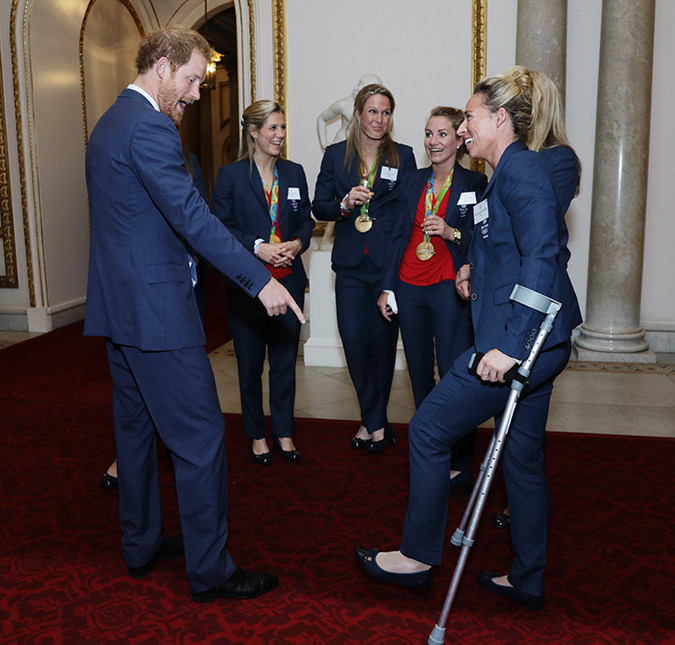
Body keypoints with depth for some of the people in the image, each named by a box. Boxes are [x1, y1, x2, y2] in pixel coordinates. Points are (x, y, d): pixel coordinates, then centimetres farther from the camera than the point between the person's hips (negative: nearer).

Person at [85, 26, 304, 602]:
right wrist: (261, 280, -23)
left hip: (118, 307, 11)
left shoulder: (110, 123, 16)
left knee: (136, 427, 18)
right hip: (157, 310, -11)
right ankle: (209, 570, 10)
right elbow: (193, 218, -24)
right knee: (201, 437, -2)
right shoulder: (149, 128, -16)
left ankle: (141, 546, 33)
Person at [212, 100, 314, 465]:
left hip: (289, 280, 3)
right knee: (250, 363, 7)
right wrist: (258, 247, -19)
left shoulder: (294, 173, 10)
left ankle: (284, 432, 25)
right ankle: (256, 435, 24)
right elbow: (221, 227, -6)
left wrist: (298, 243, -8)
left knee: (285, 360, 10)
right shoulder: (230, 175, -3)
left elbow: (306, 219, 13)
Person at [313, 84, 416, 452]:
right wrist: (344, 204, -13)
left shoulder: (403, 156, 7)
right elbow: (318, 207, 7)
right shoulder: (335, 155, 8)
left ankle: (371, 421, 20)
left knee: (383, 339, 2)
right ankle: (378, 424, 14)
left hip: (390, 262, -1)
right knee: (354, 340, -4)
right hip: (350, 265, 1)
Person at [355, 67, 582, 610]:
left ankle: (418, 556, 15)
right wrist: (478, 268, 13)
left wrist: (511, 343, -27)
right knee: (523, 455, 15)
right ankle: (528, 580, 28)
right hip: (537, 342, 10)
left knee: (429, 428, 0)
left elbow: (543, 255, -24)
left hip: (519, 342, -10)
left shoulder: (521, 168, -12)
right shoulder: (515, 170, 19)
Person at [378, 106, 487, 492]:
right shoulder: (413, 183, 12)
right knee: (420, 375, 11)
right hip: (410, 288, 5)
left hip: (449, 290, -4)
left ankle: (460, 464, 6)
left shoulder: (475, 185, -1)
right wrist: (387, 287, 10)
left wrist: (451, 232, -18)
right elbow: (399, 236, 14)